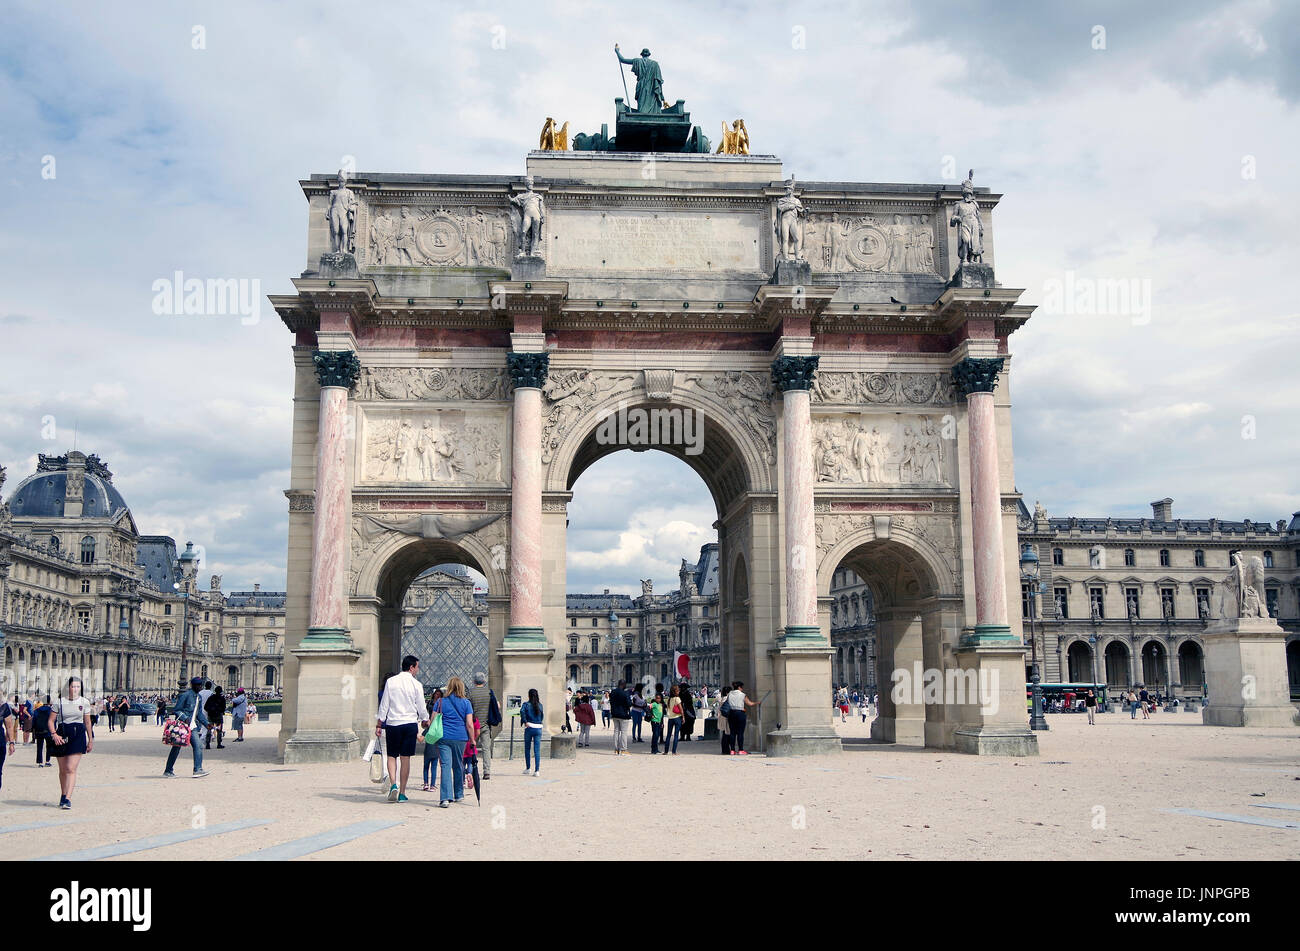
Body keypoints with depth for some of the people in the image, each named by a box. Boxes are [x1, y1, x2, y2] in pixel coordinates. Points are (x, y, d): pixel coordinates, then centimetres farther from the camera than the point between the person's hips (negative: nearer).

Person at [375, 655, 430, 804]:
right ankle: (402, 793, 6)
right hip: (410, 723, -1)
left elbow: (384, 705, 2)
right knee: (405, 758, 5)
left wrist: (378, 725, 7)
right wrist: (425, 721, 22)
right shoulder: (416, 685, -3)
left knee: (391, 756, 12)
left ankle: (394, 784, -9)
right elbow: (421, 708, 3)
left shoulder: (391, 681, 1)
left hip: (392, 723, 1)